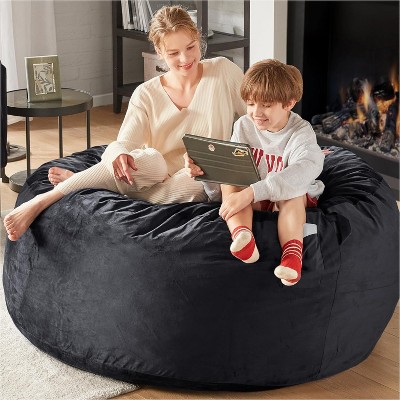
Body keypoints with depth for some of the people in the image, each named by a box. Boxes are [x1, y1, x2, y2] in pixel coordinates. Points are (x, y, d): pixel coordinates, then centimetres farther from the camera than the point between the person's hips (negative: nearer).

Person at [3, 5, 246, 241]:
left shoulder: (223, 71, -2)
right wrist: (118, 155, -36)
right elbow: (123, 144, -11)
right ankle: (40, 202, -34)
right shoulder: (146, 95, 0)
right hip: (156, 175, 0)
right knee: (150, 160, -37)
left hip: (201, 185, 0)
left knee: (191, 186, -39)